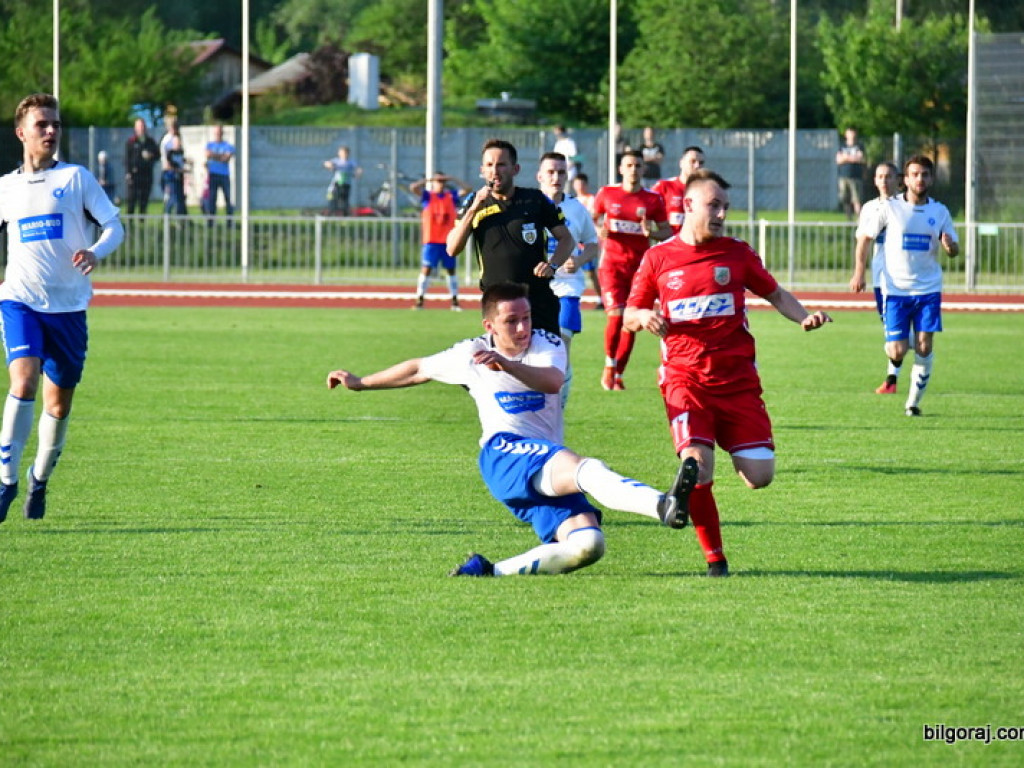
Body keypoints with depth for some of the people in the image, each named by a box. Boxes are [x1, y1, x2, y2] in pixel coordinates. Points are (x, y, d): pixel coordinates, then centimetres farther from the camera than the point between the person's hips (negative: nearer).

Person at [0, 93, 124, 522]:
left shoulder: (76, 178, 4)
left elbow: (114, 226, 1)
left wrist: (96, 251, -20)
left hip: (68, 305, 0)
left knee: (59, 403, 6)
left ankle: (39, 479, 28)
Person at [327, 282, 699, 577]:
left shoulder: (548, 345, 7)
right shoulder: (471, 354, 11)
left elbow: (552, 380, -18)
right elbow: (420, 369, 29)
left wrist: (508, 365, -36)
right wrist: (360, 383, 41)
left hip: (552, 476, 3)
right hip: (502, 454, -3)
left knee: (588, 545, -24)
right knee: (586, 468, -34)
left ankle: (494, 570, -12)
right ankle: (662, 504, -62)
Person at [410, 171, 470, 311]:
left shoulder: (451, 196, 9)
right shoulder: (428, 196, 3)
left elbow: (466, 189, 4)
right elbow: (413, 187, -9)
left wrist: (452, 179, -1)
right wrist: (428, 180, -7)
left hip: (448, 241, 3)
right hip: (431, 241, -3)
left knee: (451, 270, 8)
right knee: (426, 269, -8)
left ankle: (455, 302, 13)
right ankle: (419, 300, -7)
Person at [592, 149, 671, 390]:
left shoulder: (653, 200, 4)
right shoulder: (606, 194, 4)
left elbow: (667, 232, 7)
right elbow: (593, 222, 14)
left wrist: (650, 232, -13)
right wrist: (600, 231, -8)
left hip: (639, 266, 1)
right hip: (612, 263, -1)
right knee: (616, 315, -18)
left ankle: (618, 375, 13)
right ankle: (609, 364, 5)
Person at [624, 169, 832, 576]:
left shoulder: (737, 253, 8)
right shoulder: (658, 258, 5)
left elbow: (775, 294, 18)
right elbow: (628, 316, 13)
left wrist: (804, 317, -1)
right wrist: (643, 317, -10)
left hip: (738, 379, 2)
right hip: (685, 379, -2)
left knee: (759, 475, -7)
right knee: (698, 466, -22)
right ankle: (714, 557, -3)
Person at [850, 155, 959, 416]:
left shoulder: (940, 212, 5)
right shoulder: (889, 208, -2)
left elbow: (954, 249, 10)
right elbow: (864, 237, 5)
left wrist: (950, 246, -15)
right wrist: (859, 272, -3)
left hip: (929, 289, 2)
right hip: (895, 289, -2)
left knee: (924, 347, -6)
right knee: (898, 351, -8)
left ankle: (914, 402, 9)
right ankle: (893, 359, 31)